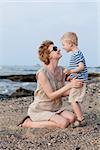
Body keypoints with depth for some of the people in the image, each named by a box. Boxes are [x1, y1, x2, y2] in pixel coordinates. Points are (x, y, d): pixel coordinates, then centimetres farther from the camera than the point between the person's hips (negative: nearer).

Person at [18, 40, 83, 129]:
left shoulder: (61, 70, 2)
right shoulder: (42, 73, -21)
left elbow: (62, 93, 5)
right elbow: (51, 95, -21)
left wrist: (74, 87, -13)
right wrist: (69, 85, -25)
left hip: (56, 108, 7)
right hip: (39, 110, -7)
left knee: (72, 118, -17)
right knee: (63, 123, -25)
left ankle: (41, 121, 5)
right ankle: (29, 123, -9)